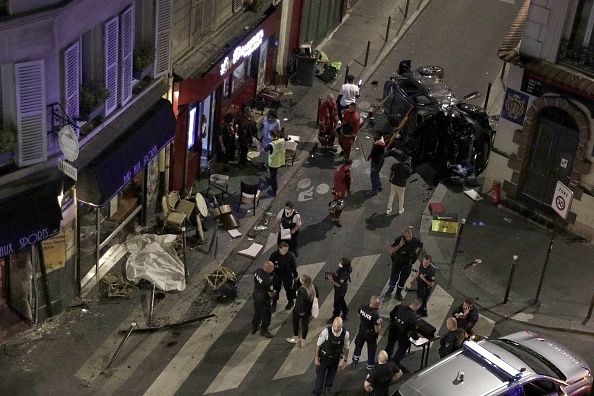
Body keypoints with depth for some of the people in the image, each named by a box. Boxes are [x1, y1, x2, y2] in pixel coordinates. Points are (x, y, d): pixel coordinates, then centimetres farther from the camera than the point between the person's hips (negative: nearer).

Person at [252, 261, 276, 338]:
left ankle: (254, 327, 48)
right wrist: (275, 292, -3)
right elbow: (271, 294, -25)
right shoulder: (268, 280, -37)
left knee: (257, 311, 29)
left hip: (256, 295, 7)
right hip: (263, 299, -7)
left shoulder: (257, 271, -16)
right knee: (266, 315, 17)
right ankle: (264, 330, 36)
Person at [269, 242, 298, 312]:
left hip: (288, 276, -1)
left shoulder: (290, 256, -24)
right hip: (277, 275, 1)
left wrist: (296, 276, 0)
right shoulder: (274, 255, -23)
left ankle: (290, 302, 47)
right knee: (276, 290, 17)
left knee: (288, 289, 19)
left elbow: (294, 267, -10)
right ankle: (274, 303, 41)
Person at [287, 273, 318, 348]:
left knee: (295, 322, 23)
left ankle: (296, 338, 39)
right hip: (308, 310, 5)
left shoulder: (301, 291, -35)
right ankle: (303, 341, 32)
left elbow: (299, 302, -32)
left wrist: (300, 311, -17)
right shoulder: (313, 286, -16)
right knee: (305, 324, 19)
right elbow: (316, 296, 1)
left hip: (300, 310, -5)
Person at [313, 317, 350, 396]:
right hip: (324, 358, -3)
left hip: (335, 359, 3)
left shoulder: (345, 334, -20)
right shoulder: (326, 332, -27)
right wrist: (316, 357, -7)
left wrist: (345, 360, 6)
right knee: (320, 376, 8)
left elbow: (346, 348, -3)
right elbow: (318, 344, -13)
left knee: (331, 377, 23)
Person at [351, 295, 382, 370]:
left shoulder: (362, 307, -20)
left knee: (358, 346, 30)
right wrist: (379, 322, -13)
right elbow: (377, 330, -27)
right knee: (371, 351, 19)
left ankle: (354, 363, 48)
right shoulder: (376, 315, -36)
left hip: (361, 331, 5)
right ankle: (370, 366, 36)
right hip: (371, 335, -5)